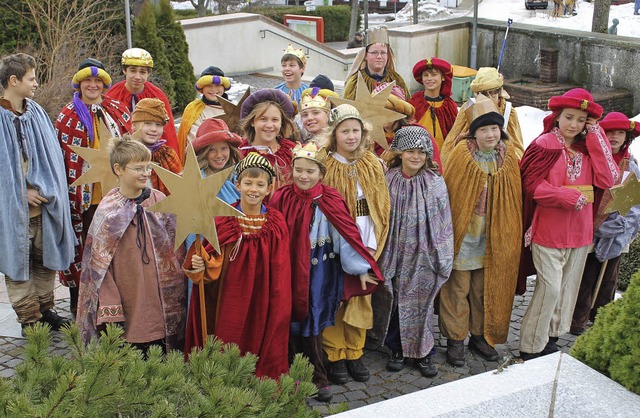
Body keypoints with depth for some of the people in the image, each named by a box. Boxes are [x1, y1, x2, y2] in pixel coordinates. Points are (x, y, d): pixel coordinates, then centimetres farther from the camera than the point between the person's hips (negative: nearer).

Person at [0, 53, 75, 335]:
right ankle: (29, 319, 16)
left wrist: (47, 189, -2)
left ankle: (45, 309, 29)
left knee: (46, 258, 14)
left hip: (44, 204, 5)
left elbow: (52, 156, 10)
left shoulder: (36, 113, 7)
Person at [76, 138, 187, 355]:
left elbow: (175, 250, 8)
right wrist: (109, 305, -8)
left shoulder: (160, 201, 1)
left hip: (162, 302, 2)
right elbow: (99, 262, -3)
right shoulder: (108, 209, -4)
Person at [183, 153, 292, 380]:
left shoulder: (277, 225, -1)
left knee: (260, 349, 6)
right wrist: (200, 266, -22)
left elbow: (281, 275, 1)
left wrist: (278, 313, -1)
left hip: (261, 306, 1)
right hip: (228, 305, 0)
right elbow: (213, 262, -1)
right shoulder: (222, 221, -3)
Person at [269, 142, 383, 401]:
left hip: (318, 273, -1)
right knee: (289, 322, 10)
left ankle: (317, 379, 22)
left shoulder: (330, 201, -9)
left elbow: (346, 234, -7)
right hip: (288, 271, 2)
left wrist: (361, 267, -6)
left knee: (310, 324, 6)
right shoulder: (282, 198, -5)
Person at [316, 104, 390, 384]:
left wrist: (372, 243, -4)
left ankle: (354, 353, 19)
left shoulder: (373, 165, 7)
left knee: (360, 297, 7)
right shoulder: (325, 166, -4)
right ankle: (335, 355, 10)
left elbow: (381, 207, 6)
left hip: (365, 240, 3)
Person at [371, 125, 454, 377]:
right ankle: (397, 349, 24)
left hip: (423, 255, -1)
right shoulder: (388, 181, -2)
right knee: (393, 301, 7)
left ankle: (423, 352, 19)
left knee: (421, 302, 4)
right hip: (393, 253, 1)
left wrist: (443, 258, -1)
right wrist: (379, 253, 1)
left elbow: (444, 222, 0)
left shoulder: (435, 183, -3)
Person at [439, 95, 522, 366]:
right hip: (463, 236, -4)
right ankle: (455, 339, 17)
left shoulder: (508, 155, 0)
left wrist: (508, 235, 7)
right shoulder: (461, 154, -12)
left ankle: (480, 335, 30)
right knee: (458, 289, 4)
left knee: (485, 289, 14)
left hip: (493, 239, 4)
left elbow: (514, 198, 7)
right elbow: (448, 194, -8)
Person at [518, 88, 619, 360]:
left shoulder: (588, 147, 8)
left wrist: (595, 136, -6)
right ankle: (530, 348, 5)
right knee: (550, 288, -7)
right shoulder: (544, 145, -8)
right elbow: (533, 186, -13)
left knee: (568, 286, 13)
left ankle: (551, 338, 28)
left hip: (579, 231, 6)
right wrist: (571, 197, -18)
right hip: (548, 230, -6)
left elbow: (607, 179, -6)